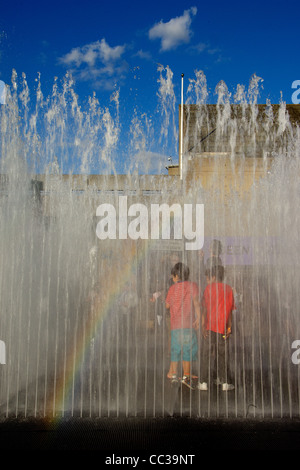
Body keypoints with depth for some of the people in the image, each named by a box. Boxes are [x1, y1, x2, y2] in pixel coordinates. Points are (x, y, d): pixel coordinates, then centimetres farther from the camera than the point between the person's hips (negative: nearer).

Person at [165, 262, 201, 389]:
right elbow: (195, 302, -9)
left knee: (176, 349, 10)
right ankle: (186, 376, -1)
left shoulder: (172, 288, 9)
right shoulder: (192, 285, 2)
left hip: (175, 324, 3)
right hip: (188, 323, -3)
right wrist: (198, 317, -10)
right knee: (188, 349, 1)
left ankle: (173, 374, 13)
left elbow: (167, 305, 16)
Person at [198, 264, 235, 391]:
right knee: (222, 355, 12)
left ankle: (203, 382, 2)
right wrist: (229, 326, 12)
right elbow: (230, 309, 8)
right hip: (223, 327, 3)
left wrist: (203, 325, -9)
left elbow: (204, 308, -9)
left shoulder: (209, 288, -4)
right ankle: (224, 382, 13)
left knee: (205, 355, 3)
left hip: (210, 326, -3)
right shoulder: (228, 289, 7)